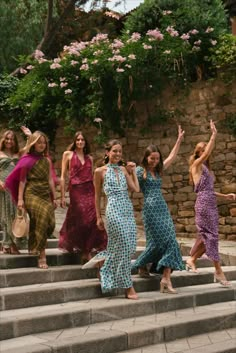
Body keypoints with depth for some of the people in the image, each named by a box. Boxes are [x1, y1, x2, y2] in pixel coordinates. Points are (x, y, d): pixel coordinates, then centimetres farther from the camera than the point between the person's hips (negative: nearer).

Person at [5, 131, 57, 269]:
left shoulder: (47, 160, 16)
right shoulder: (27, 159, 2)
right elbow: (22, 180, -1)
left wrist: (54, 197, 14)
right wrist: (20, 199, -8)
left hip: (46, 194, 5)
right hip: (32, 194, -5)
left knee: (49, 221, -6)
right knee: (43, 216, -25)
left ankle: (34, 247, 18)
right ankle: (41, 254, -21)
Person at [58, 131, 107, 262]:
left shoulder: (89, 158, 16)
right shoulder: (68, 154, 6)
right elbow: (63, 176, 3)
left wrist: (96, 194, 11)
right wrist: (63, 196, -3)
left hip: (89, 191, 3)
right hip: (76, 191, -3)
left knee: (92, 220, -6)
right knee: (79, 221, 0)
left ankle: (87, 251, 3)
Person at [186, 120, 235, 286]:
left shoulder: (206, 168, 19)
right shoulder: (196, 164, -3)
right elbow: (207, 153, -22)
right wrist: (214, 135, -18)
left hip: (211, 203, 9)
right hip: (204, 203, -9)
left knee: (207, 236, 10)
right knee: (211, 236, -7)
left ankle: (192, 260, 24)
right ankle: (219, 272, -5)